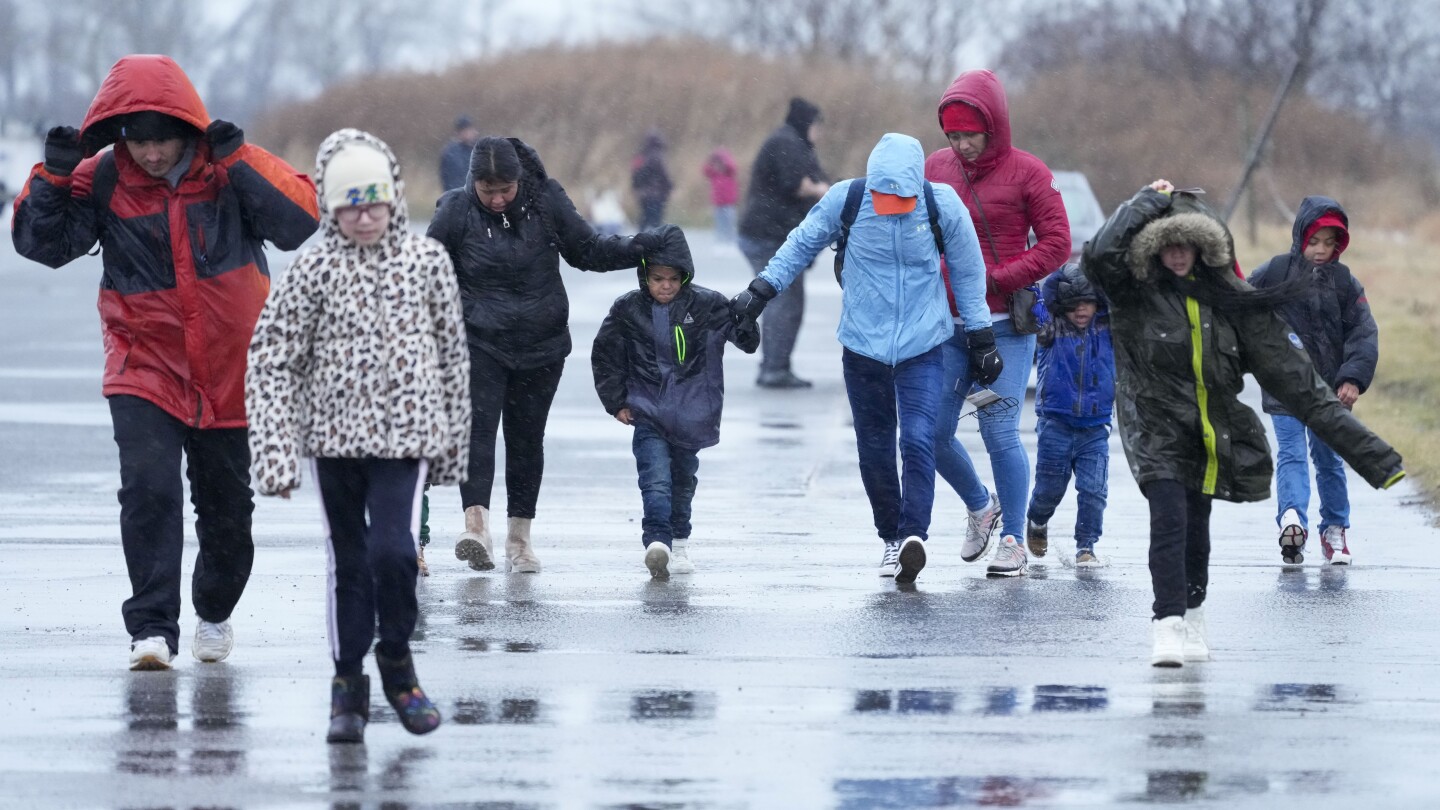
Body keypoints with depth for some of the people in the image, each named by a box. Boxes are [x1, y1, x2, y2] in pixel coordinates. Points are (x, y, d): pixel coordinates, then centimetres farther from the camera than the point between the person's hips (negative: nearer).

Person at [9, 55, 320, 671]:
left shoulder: (226, 170, -8)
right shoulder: (103, 179, -5)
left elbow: (301, 223, -18)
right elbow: (44, 244, -4)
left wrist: (241, 162, -25)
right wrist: (53, 177, -18)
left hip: (230, 369, 1)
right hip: (145, 366, -1)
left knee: (227, 504, 13)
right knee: (148, 489, -20)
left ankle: (215, 614, 38)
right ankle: (152, 627, -17)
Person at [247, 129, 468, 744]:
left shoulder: (428, 261, 0)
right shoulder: (315, 270, -4)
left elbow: (452, 353, 9)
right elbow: (272, 359, -4)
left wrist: (454, 442, 13)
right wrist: (276, 452, -11)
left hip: (406, 435, 0)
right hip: (336, 435, 0)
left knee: (392, 549, -15)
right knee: (348, 561, 7)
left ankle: (397, 665, 7)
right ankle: (349, 687, 19)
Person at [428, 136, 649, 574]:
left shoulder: (546, 201, -4)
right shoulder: (456, 211, -7)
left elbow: (587, 250, 5)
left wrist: (637, 249, -8)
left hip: (541, 345, 2)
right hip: (479, 342, -2)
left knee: (527, 436, 8)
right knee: (477, 427, -18)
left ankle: (519, 538, 17)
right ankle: (476, 525, -29)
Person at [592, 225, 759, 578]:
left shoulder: (708, 306, -5)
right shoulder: (628, 310, -3)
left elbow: (747, 341, -2)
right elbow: (605, 355, 9)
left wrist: (746, 318, -22)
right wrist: (615, 401, 7)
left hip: (691, 414, 1)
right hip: (648, 413, -1)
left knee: (683, 478, 17)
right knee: (655, 479, -18)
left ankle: (679, 542, 33)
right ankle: (657, 542, -32)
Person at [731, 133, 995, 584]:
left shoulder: (944, 205, -10)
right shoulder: (845, 200, -10)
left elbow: (967, 272, 3)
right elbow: (802, 245, 8)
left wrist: (981, 338, 8)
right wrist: (761, 290, 4)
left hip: (923, 348, -2)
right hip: (862, 346, 2)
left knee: (919, 440, -18)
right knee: (874, 449, 7)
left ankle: (914, 534, -22)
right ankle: (891, 537, 20)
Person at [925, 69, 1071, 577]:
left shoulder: (1026, 172, -4)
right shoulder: (934, 169, 7)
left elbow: (1056, 243, -4)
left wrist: (999, 278, -13)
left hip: (1005, 327, -4)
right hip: (946, 326, 4)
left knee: (1000, 433, -8)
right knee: (933, 432, 3)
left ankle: (1013, 540, 5)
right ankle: (980, 506, 30)